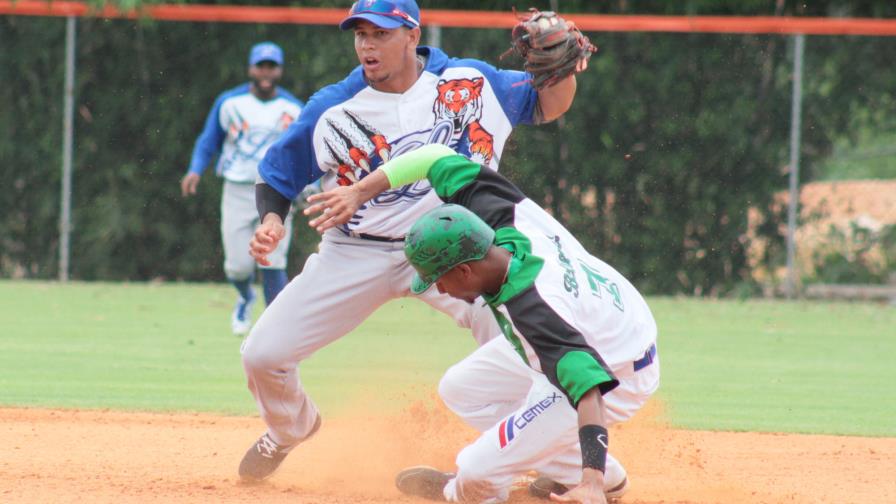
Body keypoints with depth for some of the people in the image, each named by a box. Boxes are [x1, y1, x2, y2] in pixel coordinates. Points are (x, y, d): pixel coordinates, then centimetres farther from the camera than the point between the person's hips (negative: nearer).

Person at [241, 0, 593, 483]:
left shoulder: (468, 82, -6)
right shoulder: (333, 108, -7)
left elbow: (547, 106, 3)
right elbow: (276, 176, 3)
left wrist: (564, 70, -19)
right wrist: (271, 221, -18)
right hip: (355, 256, 1)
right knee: (263, 354, -3)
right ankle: (291, 427, 33)